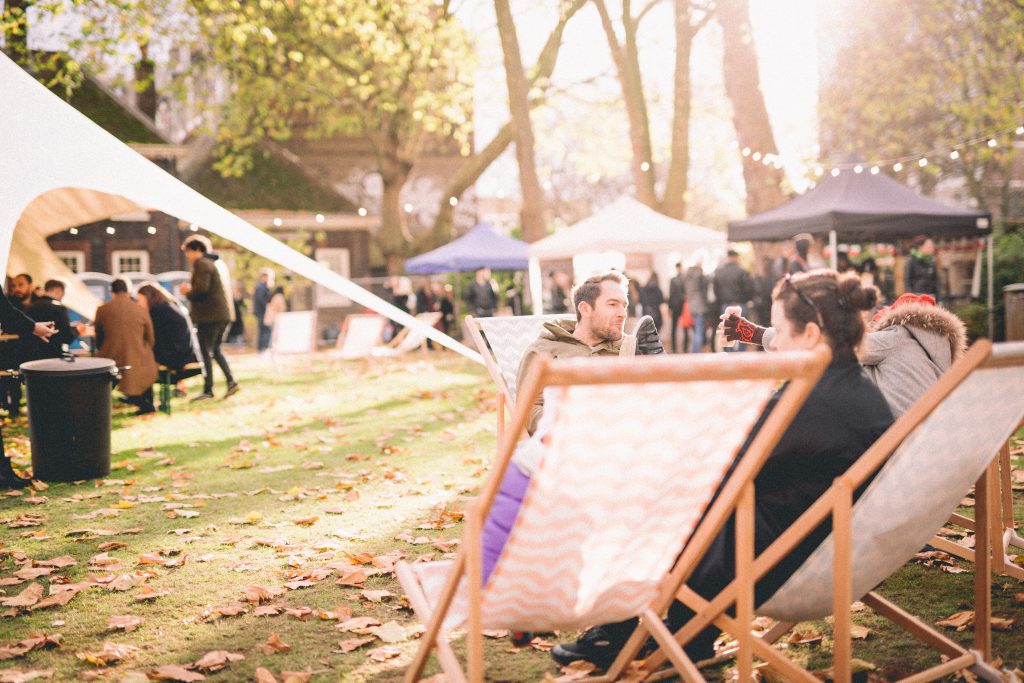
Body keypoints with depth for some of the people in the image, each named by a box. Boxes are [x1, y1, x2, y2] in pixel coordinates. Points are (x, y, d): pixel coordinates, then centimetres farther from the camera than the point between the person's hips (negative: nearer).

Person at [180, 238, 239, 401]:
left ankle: (208, 390, -2)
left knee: (206, 351, -4)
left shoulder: (201, 265, -12)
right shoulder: (210, 263, 19)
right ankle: (231, 381, 7)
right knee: (215, 349, 17)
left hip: (209, 315, -10)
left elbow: (201, 289, -24)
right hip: (222, 314, 10)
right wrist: (190, 289, 14)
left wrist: (188, 292, -5)